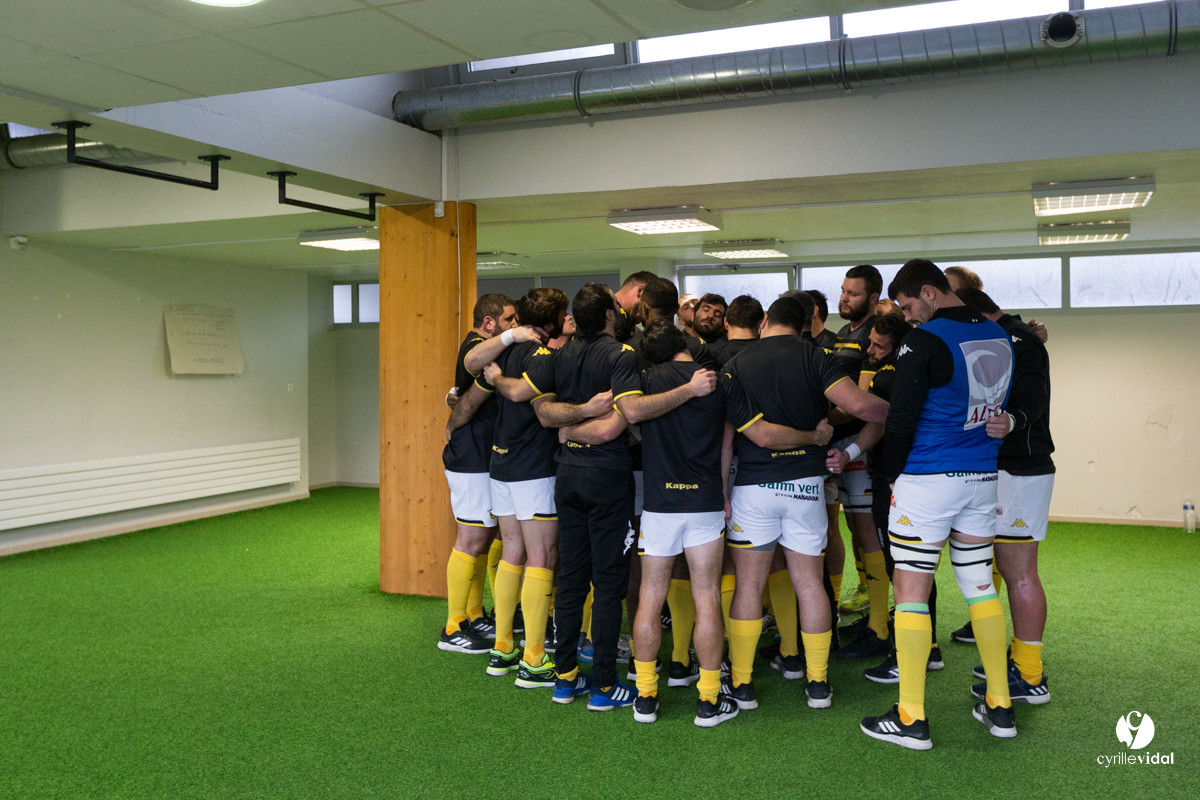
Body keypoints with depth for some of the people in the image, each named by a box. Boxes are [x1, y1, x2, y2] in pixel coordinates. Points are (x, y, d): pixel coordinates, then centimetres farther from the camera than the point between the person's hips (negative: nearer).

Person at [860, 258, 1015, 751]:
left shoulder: (925, 341, -15)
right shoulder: (1000, 337, 8)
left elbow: (900, 419, -15)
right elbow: (1003, 408, 17)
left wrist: (895, 475, -1)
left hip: (927, 480, -7)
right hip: (983, 476, 7)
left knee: (911, 591, 0)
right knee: (980, 585, 15)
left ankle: (911, 719, 4)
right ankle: (999, 707, 23)